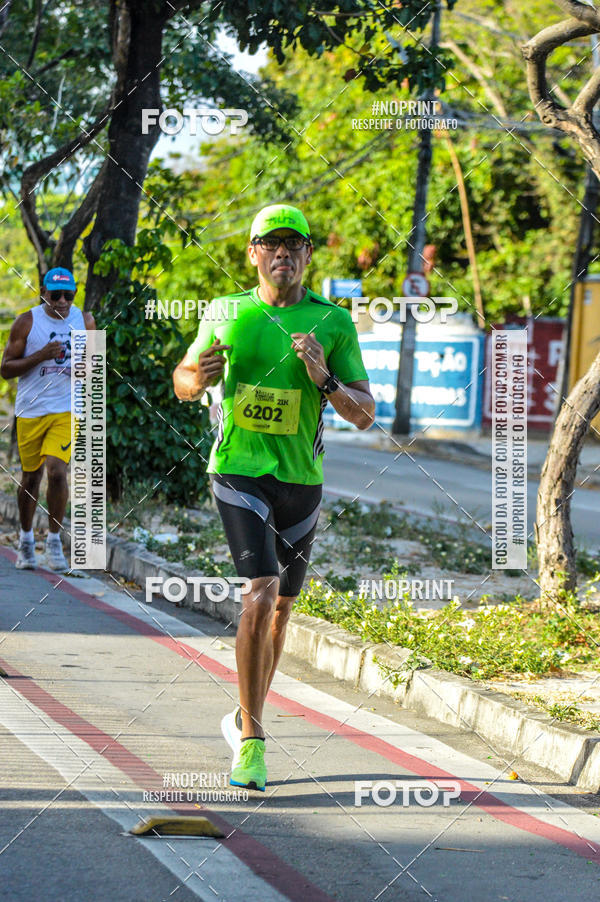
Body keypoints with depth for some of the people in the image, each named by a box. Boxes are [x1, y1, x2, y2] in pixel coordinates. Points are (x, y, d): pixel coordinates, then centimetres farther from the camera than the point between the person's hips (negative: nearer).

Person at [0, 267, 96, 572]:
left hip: (67, 410, 0)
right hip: (31, 410, 0)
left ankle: (54, 540, -3)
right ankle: (26, 539, 28)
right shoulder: (27, 322, -5)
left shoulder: (84, 321, 4)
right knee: (30, 477, 9)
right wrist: (41, 356, -19)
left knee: (57, 471, -16)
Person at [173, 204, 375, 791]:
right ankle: (251, 742, -16)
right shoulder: (224, 313, 0)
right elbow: (182, 384, 13)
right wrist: (198, 379, -11)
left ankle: (245, 717, 37)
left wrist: (325, 380, -21)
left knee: (281, 604, 16)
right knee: (261, 593, -19)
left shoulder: (334, 323, -2)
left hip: (301, 478, 3)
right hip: (238, 472, -3)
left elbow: (365, 415, -2)